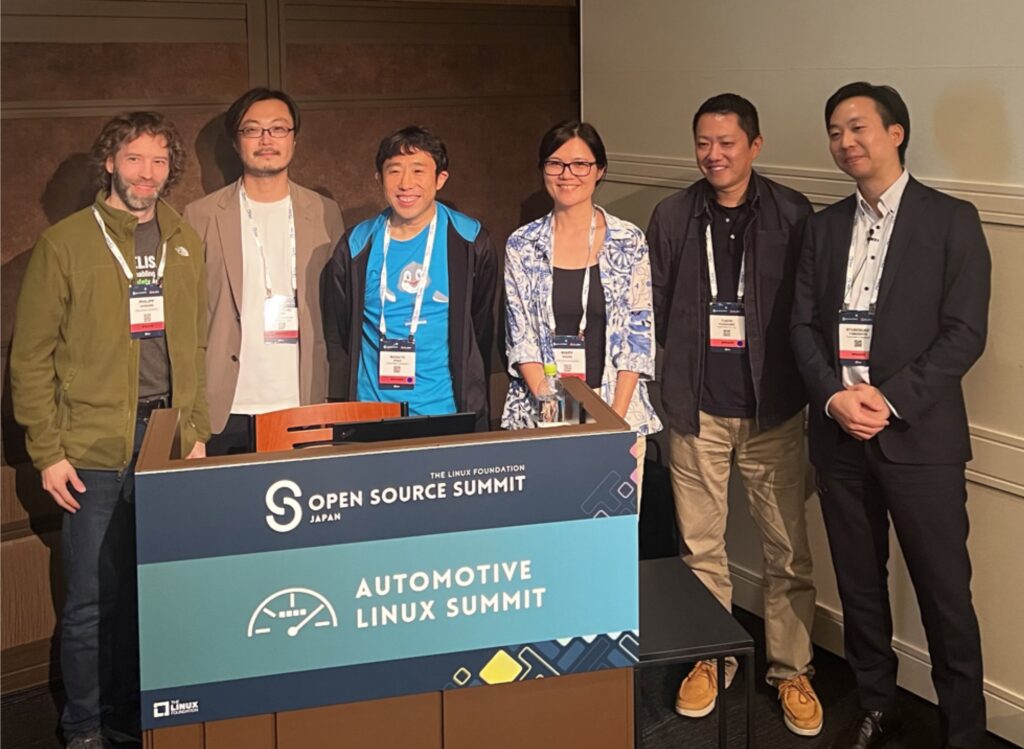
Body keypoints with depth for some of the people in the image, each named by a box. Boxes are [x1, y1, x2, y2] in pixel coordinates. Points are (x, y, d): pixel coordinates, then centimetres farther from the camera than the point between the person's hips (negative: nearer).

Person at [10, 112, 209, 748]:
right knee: (93, 599, 2)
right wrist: (48, 451, -6)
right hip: (94, 451, -3)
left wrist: (197, 432, 11)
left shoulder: (185, 243, 12)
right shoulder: (65, 242, -1)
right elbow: (32, 356, -2)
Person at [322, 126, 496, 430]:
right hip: (369, 414, 1)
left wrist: (472, 406, 3)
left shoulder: (470, 242, -1)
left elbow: (482, 332, 5)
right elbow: (337, 339, 8)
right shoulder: (356, 247, 2)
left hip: (446, 413, -1)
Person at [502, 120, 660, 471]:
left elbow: (639, 336, -1)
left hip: (618, 413, 0)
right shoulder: (521, 245, 2)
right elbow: (520, 337, 1)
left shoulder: (629, 241, 0)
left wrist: (615, 417, -10)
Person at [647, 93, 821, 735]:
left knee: (788, 548, 5)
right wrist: (677, 381, 4)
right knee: (701, 547, 11)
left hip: (774, 409, -1)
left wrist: (805, 386, -2)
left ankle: (792, 669, 20)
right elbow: (658, 310, 6)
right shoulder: (672, 217, 3)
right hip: (699, 409, 2)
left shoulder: (792, 214, -2)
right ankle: (710, 660, 27)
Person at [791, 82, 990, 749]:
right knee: (859, 581, 13)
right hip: (839, 435, 5)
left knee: (945, 592, 1)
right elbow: (804, 324, 7)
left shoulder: (951, 220, -3)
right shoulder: (825, 225, 12)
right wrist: (835, 396, -9)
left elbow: (965, 332, -9)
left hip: (919, 435, -4)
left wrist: (891, 400, -16)